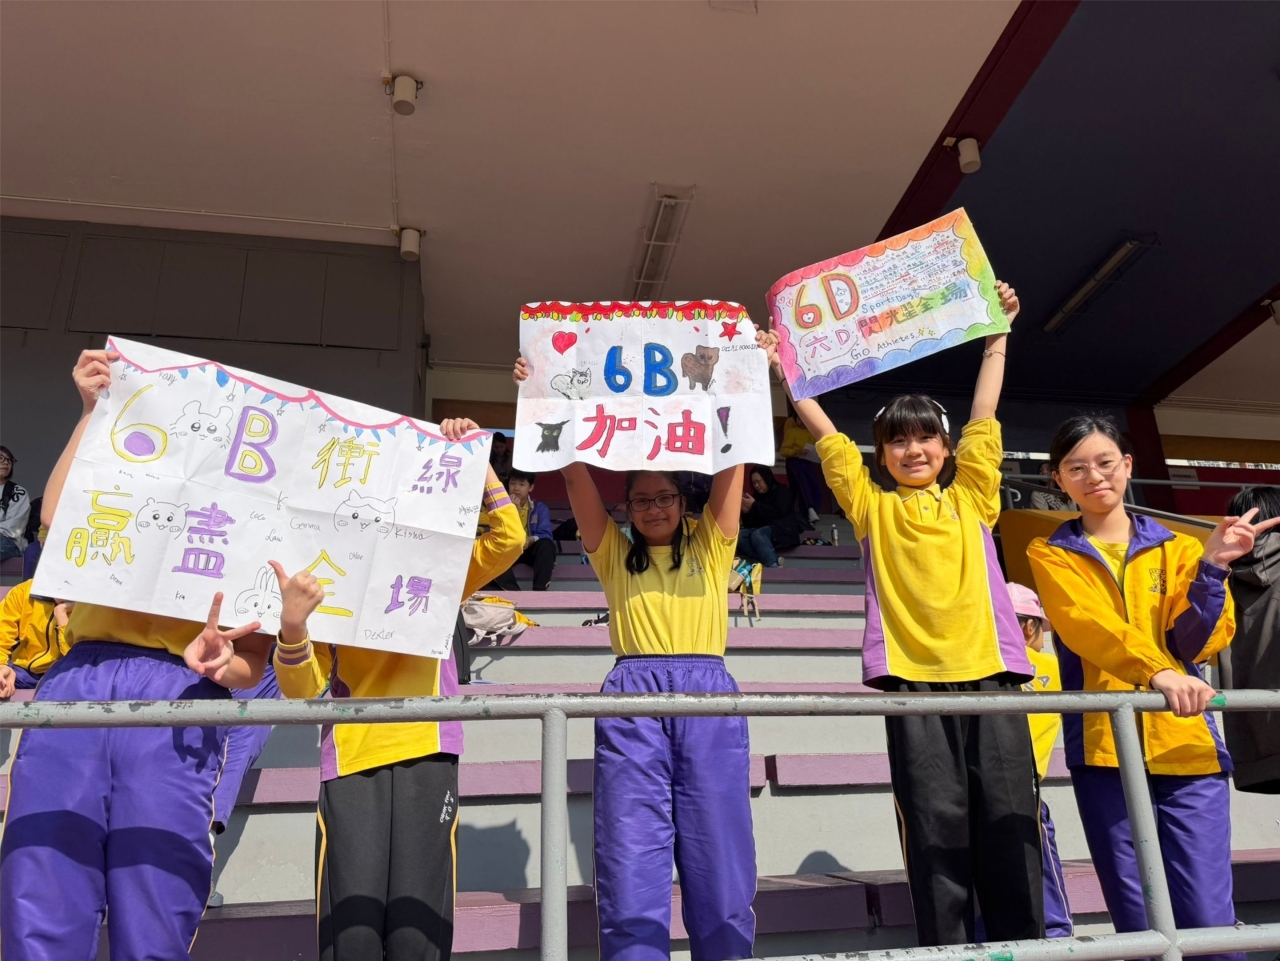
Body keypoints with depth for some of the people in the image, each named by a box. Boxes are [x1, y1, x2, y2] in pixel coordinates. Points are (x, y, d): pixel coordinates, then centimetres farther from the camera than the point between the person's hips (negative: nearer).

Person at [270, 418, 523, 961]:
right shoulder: (327, 591, 10)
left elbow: (507, 540, 1)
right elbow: (302, 688, -1)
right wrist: (291, 626, -22)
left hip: (425, 756, 1)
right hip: (351, 761, 0)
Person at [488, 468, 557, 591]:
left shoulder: (540, 508, 5)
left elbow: (545, 535, -8)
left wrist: (531, 539, -30)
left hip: (531, 550, 0)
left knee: (547, 544, -32)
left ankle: (539, 591, -42)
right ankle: (514, 592, -46)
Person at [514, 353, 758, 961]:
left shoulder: (709, 548, 18)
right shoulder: (614, 554, 18)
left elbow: (731, 461, 11)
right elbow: (575, 475, 9)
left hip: (708, 695, 1)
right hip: (633, 699, 0)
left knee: (720, 866, 2)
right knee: (632, 871, -2)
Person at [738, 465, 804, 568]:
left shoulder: (782, 492, 6)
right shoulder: (756, 496, 20)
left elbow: (778, 512, -13)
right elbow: (750, 525, 17)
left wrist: (755, 505, -11)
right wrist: (746, 512, -3)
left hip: (783, 531, -5)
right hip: (761, 531, 6)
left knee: (757, 534, -35)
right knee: (740, 536, -25)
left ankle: (773, 565, -55)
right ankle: (773, 559, -42)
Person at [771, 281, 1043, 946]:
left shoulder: (971, 497, 16)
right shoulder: (872, 507, 12)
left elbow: (984, 413, 17)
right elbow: (824, 432, 11)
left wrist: (998, 334, 19)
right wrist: (782, 369, 10)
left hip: (989, 670, 2)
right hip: (913, 679, -1)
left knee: (1009, 824, 4)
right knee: (936, 831, 1)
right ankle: (946, 948, 11)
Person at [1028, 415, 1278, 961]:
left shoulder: (1175, 547, 13)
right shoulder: (1050, 554, 7)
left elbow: (1201, 642, 2)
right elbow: (1086, 626, -12)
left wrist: (1210, 568, -12)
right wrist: (1155, 672, -29)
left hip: (1186, 745, 1)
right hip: (1104, 748, -1)